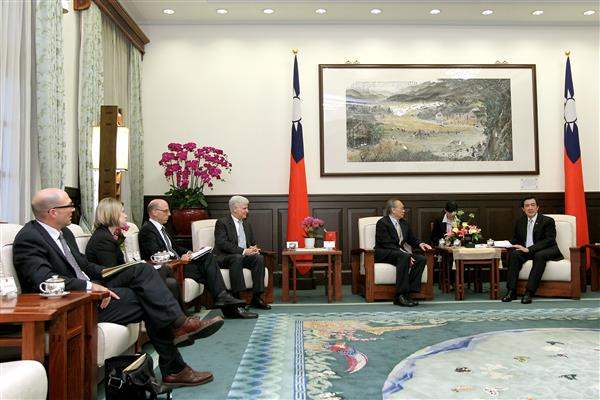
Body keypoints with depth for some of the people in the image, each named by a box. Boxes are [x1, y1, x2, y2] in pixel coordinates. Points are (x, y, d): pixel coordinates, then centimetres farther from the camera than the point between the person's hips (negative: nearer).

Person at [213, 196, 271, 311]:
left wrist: (254, 249, -5)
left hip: (244, 256, 6)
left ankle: (256, 297, -23)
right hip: (225, 257, -6)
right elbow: (222, 244, -15)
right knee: (237, 258, -37)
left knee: (259, 258, -24)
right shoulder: (222, 222, -2)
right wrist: (243, 251, -22)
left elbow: (253, 243, 21)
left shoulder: (247, 224, 21)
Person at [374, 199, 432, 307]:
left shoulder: (403, 223, 14)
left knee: (421, 259, -16)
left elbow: (411, 238, 24)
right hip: (383, 254, -8)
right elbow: (387, 244, -19)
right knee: (404, 257, -35)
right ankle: (400, 296, -34)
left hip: (400, 252, 8)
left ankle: (409, 292, -20)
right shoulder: (382, 223, -10)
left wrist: (420, 244, 0)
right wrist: (405, 254, -26)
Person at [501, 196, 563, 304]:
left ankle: (529, 292, -39)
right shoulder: (520, 221, 11)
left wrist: (529, 249, -26)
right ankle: (511, 291, -29)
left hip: (546, 250, -4)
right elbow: (516, 239, 20)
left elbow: (549, 240, -16)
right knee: (514, 254, -26)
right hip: (525, 250, 4)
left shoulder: (547, 221, -5)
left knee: (539, 255, -37)